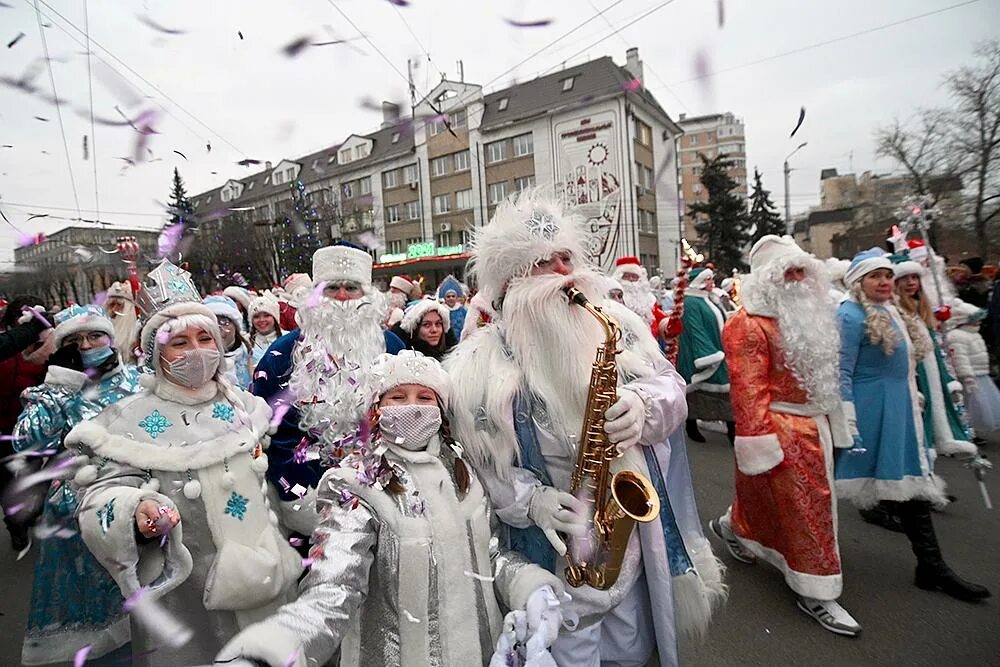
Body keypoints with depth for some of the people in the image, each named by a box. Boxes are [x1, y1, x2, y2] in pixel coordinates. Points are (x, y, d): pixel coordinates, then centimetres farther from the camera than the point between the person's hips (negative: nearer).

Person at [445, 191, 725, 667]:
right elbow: (480, 459, -8)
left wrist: (643, 405, -19)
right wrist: (531, 501, -21)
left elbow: (670, 384, 3)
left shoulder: (615, 324, -2)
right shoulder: (481, 363, -13)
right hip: (556, 547, -3)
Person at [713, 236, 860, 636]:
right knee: (803, 506, 1)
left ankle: (731, 526, 43)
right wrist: (759, 443, -24)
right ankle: (814, 592, 17)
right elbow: (748, 389, -22)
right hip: (780, 429, -9)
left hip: (813, 425, 9)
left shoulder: (807, 316, 12)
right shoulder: (748, 325, -18)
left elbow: (822, 375, 20)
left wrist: (832, 422, 19)